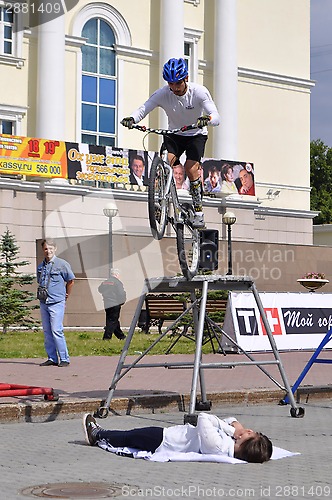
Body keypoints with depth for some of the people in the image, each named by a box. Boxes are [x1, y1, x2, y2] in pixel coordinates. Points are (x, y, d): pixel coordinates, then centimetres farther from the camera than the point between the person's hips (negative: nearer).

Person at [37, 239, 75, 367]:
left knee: (56, 331, -12)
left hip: (56, 303, -6)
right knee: (47, 332, 6)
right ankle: (52, 358, 12)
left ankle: (64, 359, -6)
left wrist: (66, 295, 14)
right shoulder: (40, 267, 12)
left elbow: (71, 280, 7)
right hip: (43, 302, 6)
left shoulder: (62, 264, -3)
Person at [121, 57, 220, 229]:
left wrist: (207, 119, -53)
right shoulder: (163, 94, -18)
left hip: (196, 134, -2)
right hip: (174, 134, 2)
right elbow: (143, 108, -24)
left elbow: (216, 117, -30)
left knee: (191, 168, -22)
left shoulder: (199, 91, -23)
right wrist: (132, 119, -46)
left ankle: (198, 212, -7)